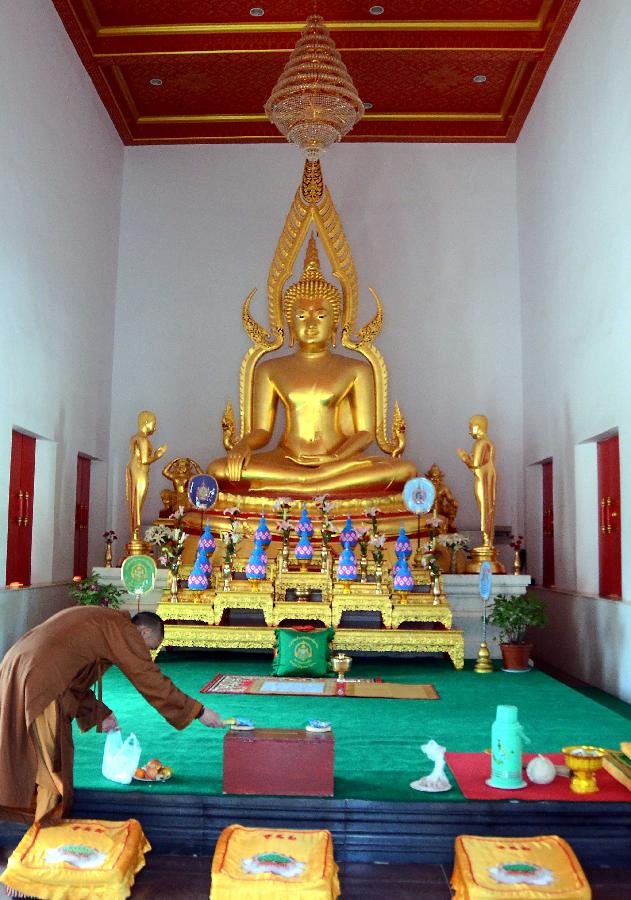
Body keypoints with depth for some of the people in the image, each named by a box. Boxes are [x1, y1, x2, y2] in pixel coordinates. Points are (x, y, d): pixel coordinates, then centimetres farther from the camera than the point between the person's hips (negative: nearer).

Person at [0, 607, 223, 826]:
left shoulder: (100, 620, 23)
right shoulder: (125, 630, -4)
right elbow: (151, 681, -5)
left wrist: (101, 714, 28)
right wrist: (198, 711, 2)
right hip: (39, 682, -10)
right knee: (51, 754, 6)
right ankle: (46, 820, 18)